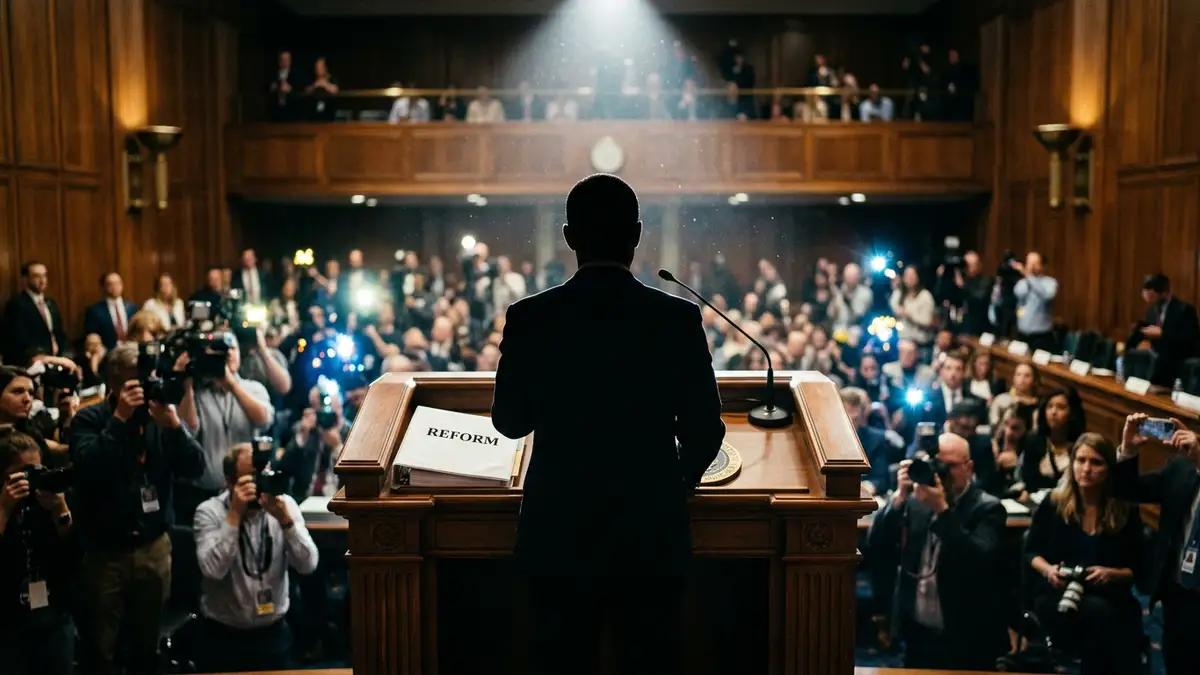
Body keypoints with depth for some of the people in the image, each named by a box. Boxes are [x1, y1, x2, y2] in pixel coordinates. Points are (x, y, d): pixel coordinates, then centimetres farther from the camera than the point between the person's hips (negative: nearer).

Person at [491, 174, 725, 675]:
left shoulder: (530, 318, -9)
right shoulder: (678, 318, -10)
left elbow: (510, 422, 1)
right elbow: (705, 430, -5)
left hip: (558, 535, 0)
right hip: (652, 535, 0)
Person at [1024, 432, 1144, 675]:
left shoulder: (1126, 511, 5)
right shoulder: (1053, 504, 3)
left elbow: (1137, 568, 8)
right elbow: (1031, 552, 11)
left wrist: (1112, 574, -13)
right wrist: (1048, 570, -11)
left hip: (1110, 597, 0)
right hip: (1056, 596, 0)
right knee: (1100, 612, -35)